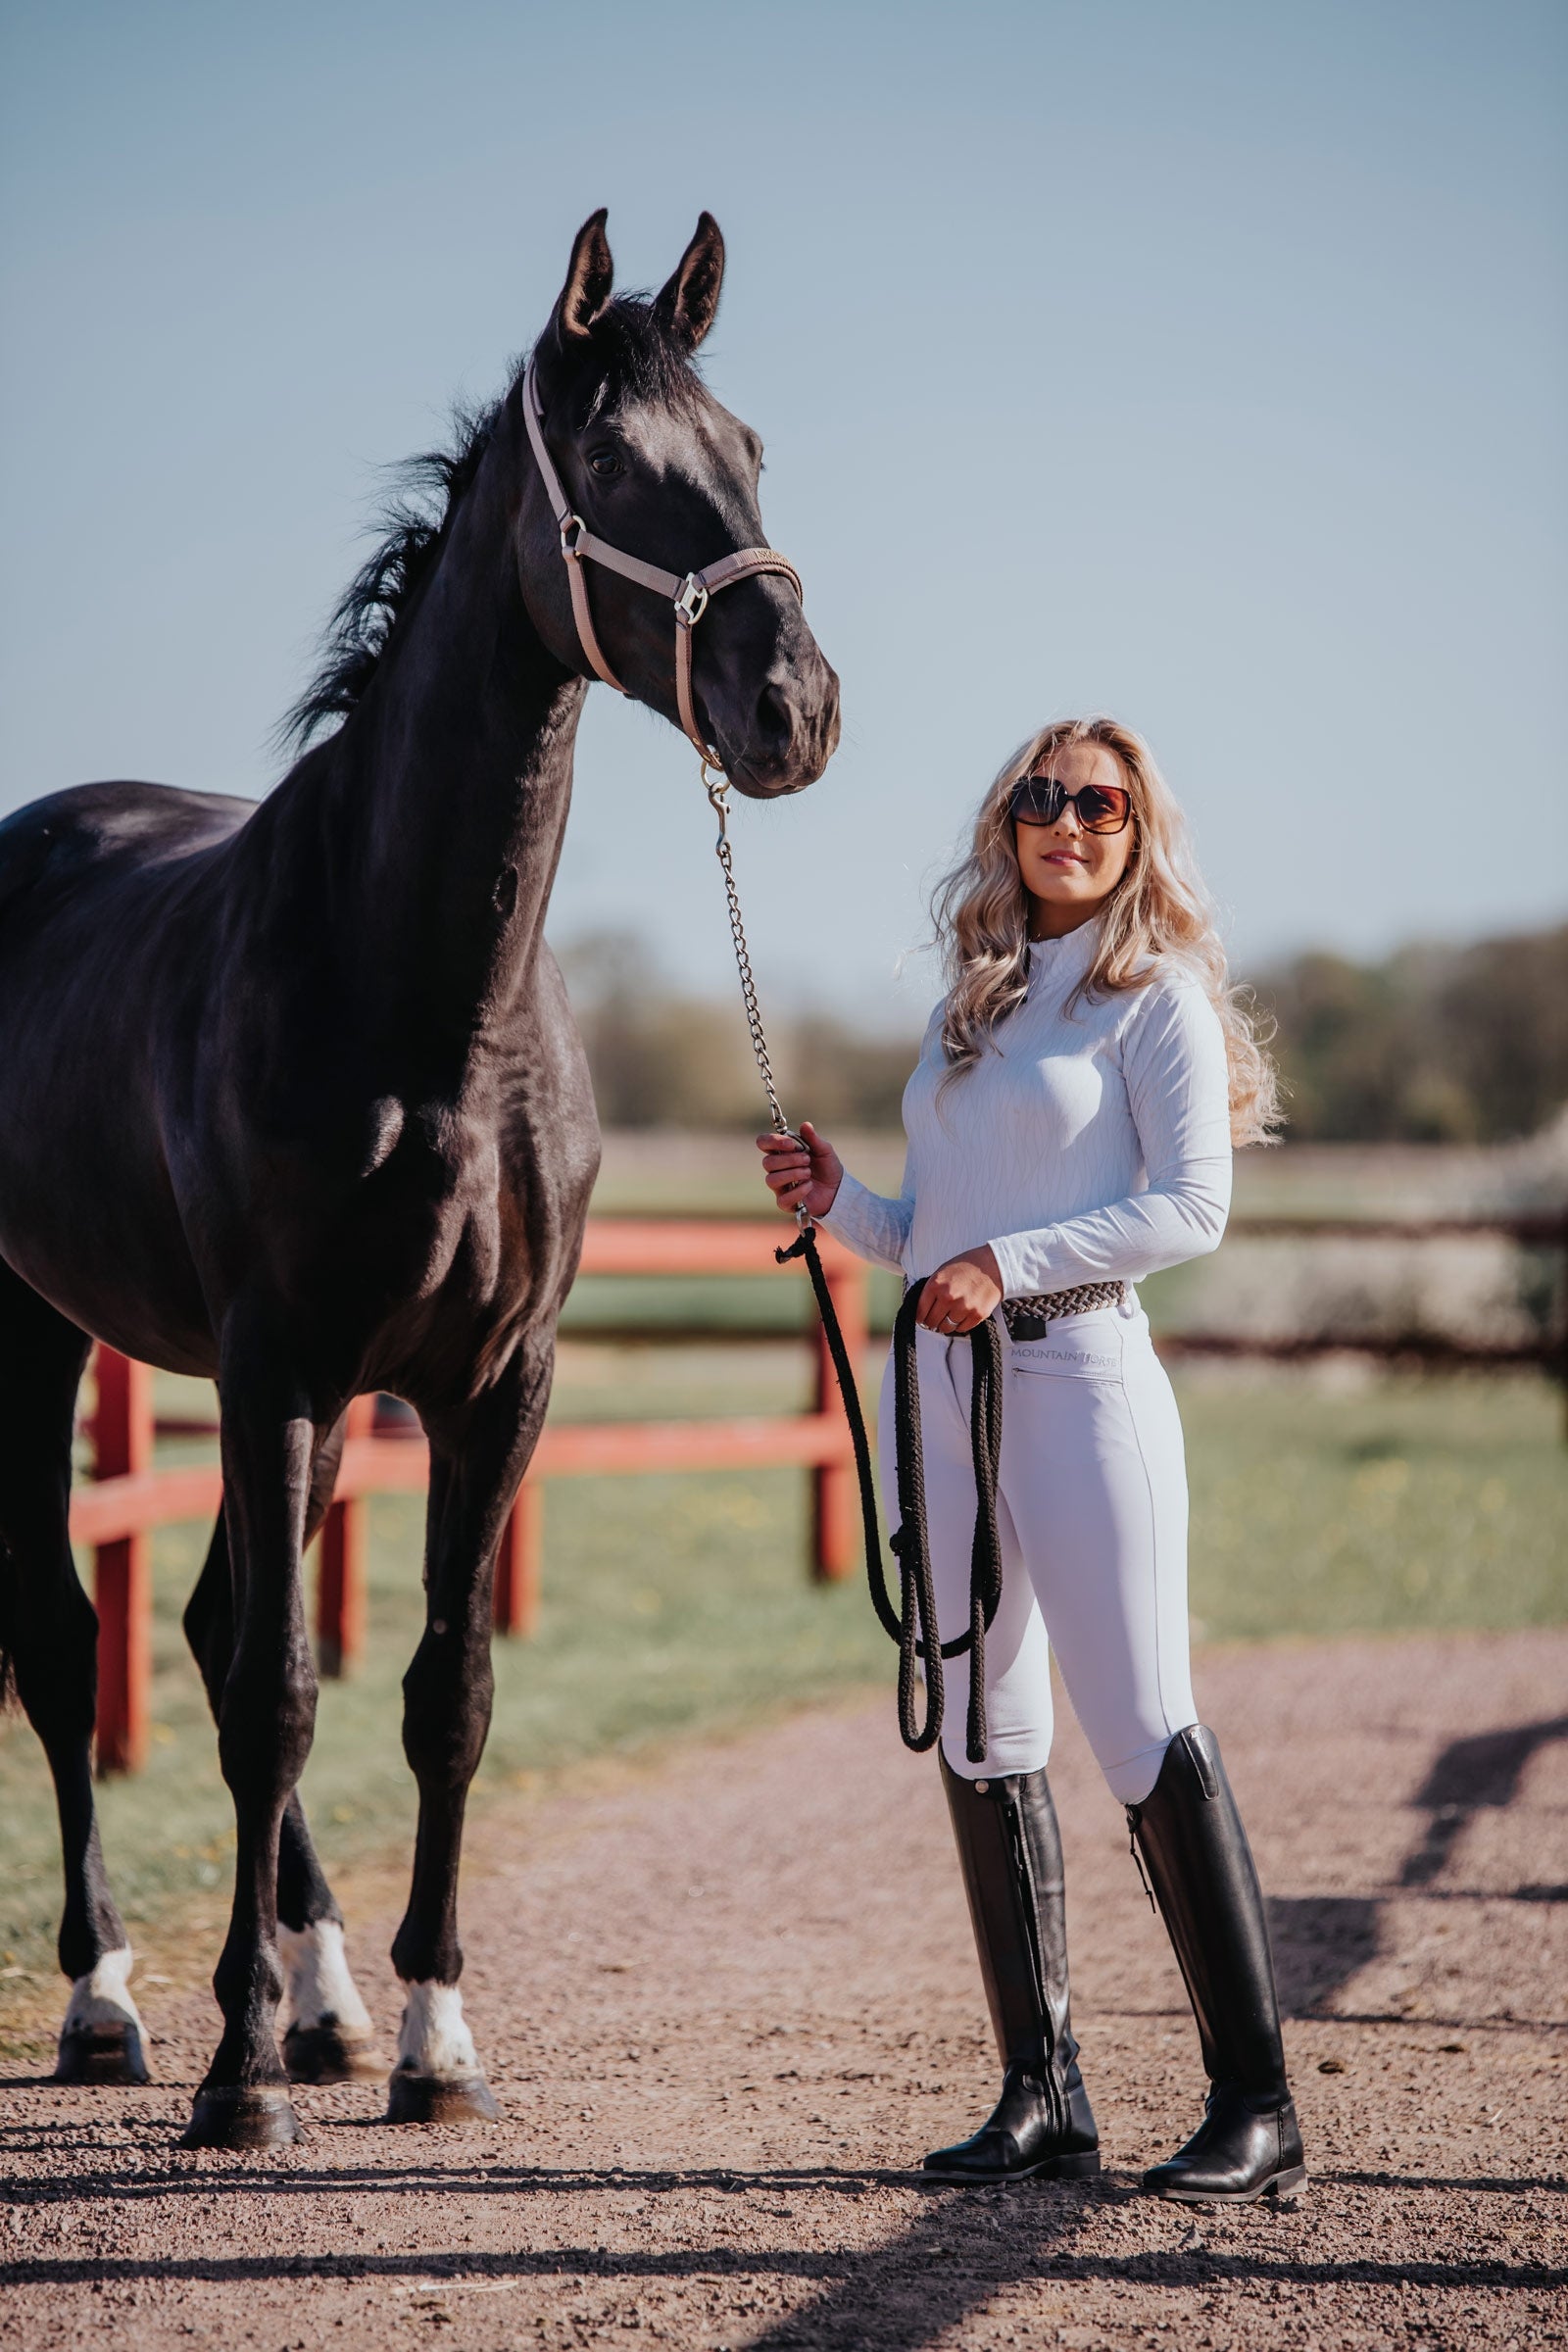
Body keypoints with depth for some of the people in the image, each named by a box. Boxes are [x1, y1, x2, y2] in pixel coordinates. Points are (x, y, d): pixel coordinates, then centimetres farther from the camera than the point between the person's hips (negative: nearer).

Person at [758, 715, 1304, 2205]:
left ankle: (1256, 2108, -7)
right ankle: (1042, 2095, 13)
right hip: (939, 1381, 7)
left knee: (1142, 1729, -10)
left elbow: (1193, 1205, -12)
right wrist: (835, 1203, 3)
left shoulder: (1156, 997, -2)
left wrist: (1009, 1263, -19)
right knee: (981, 1745, 6)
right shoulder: (969, 1007, 17)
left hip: (1078, 1371, -7)